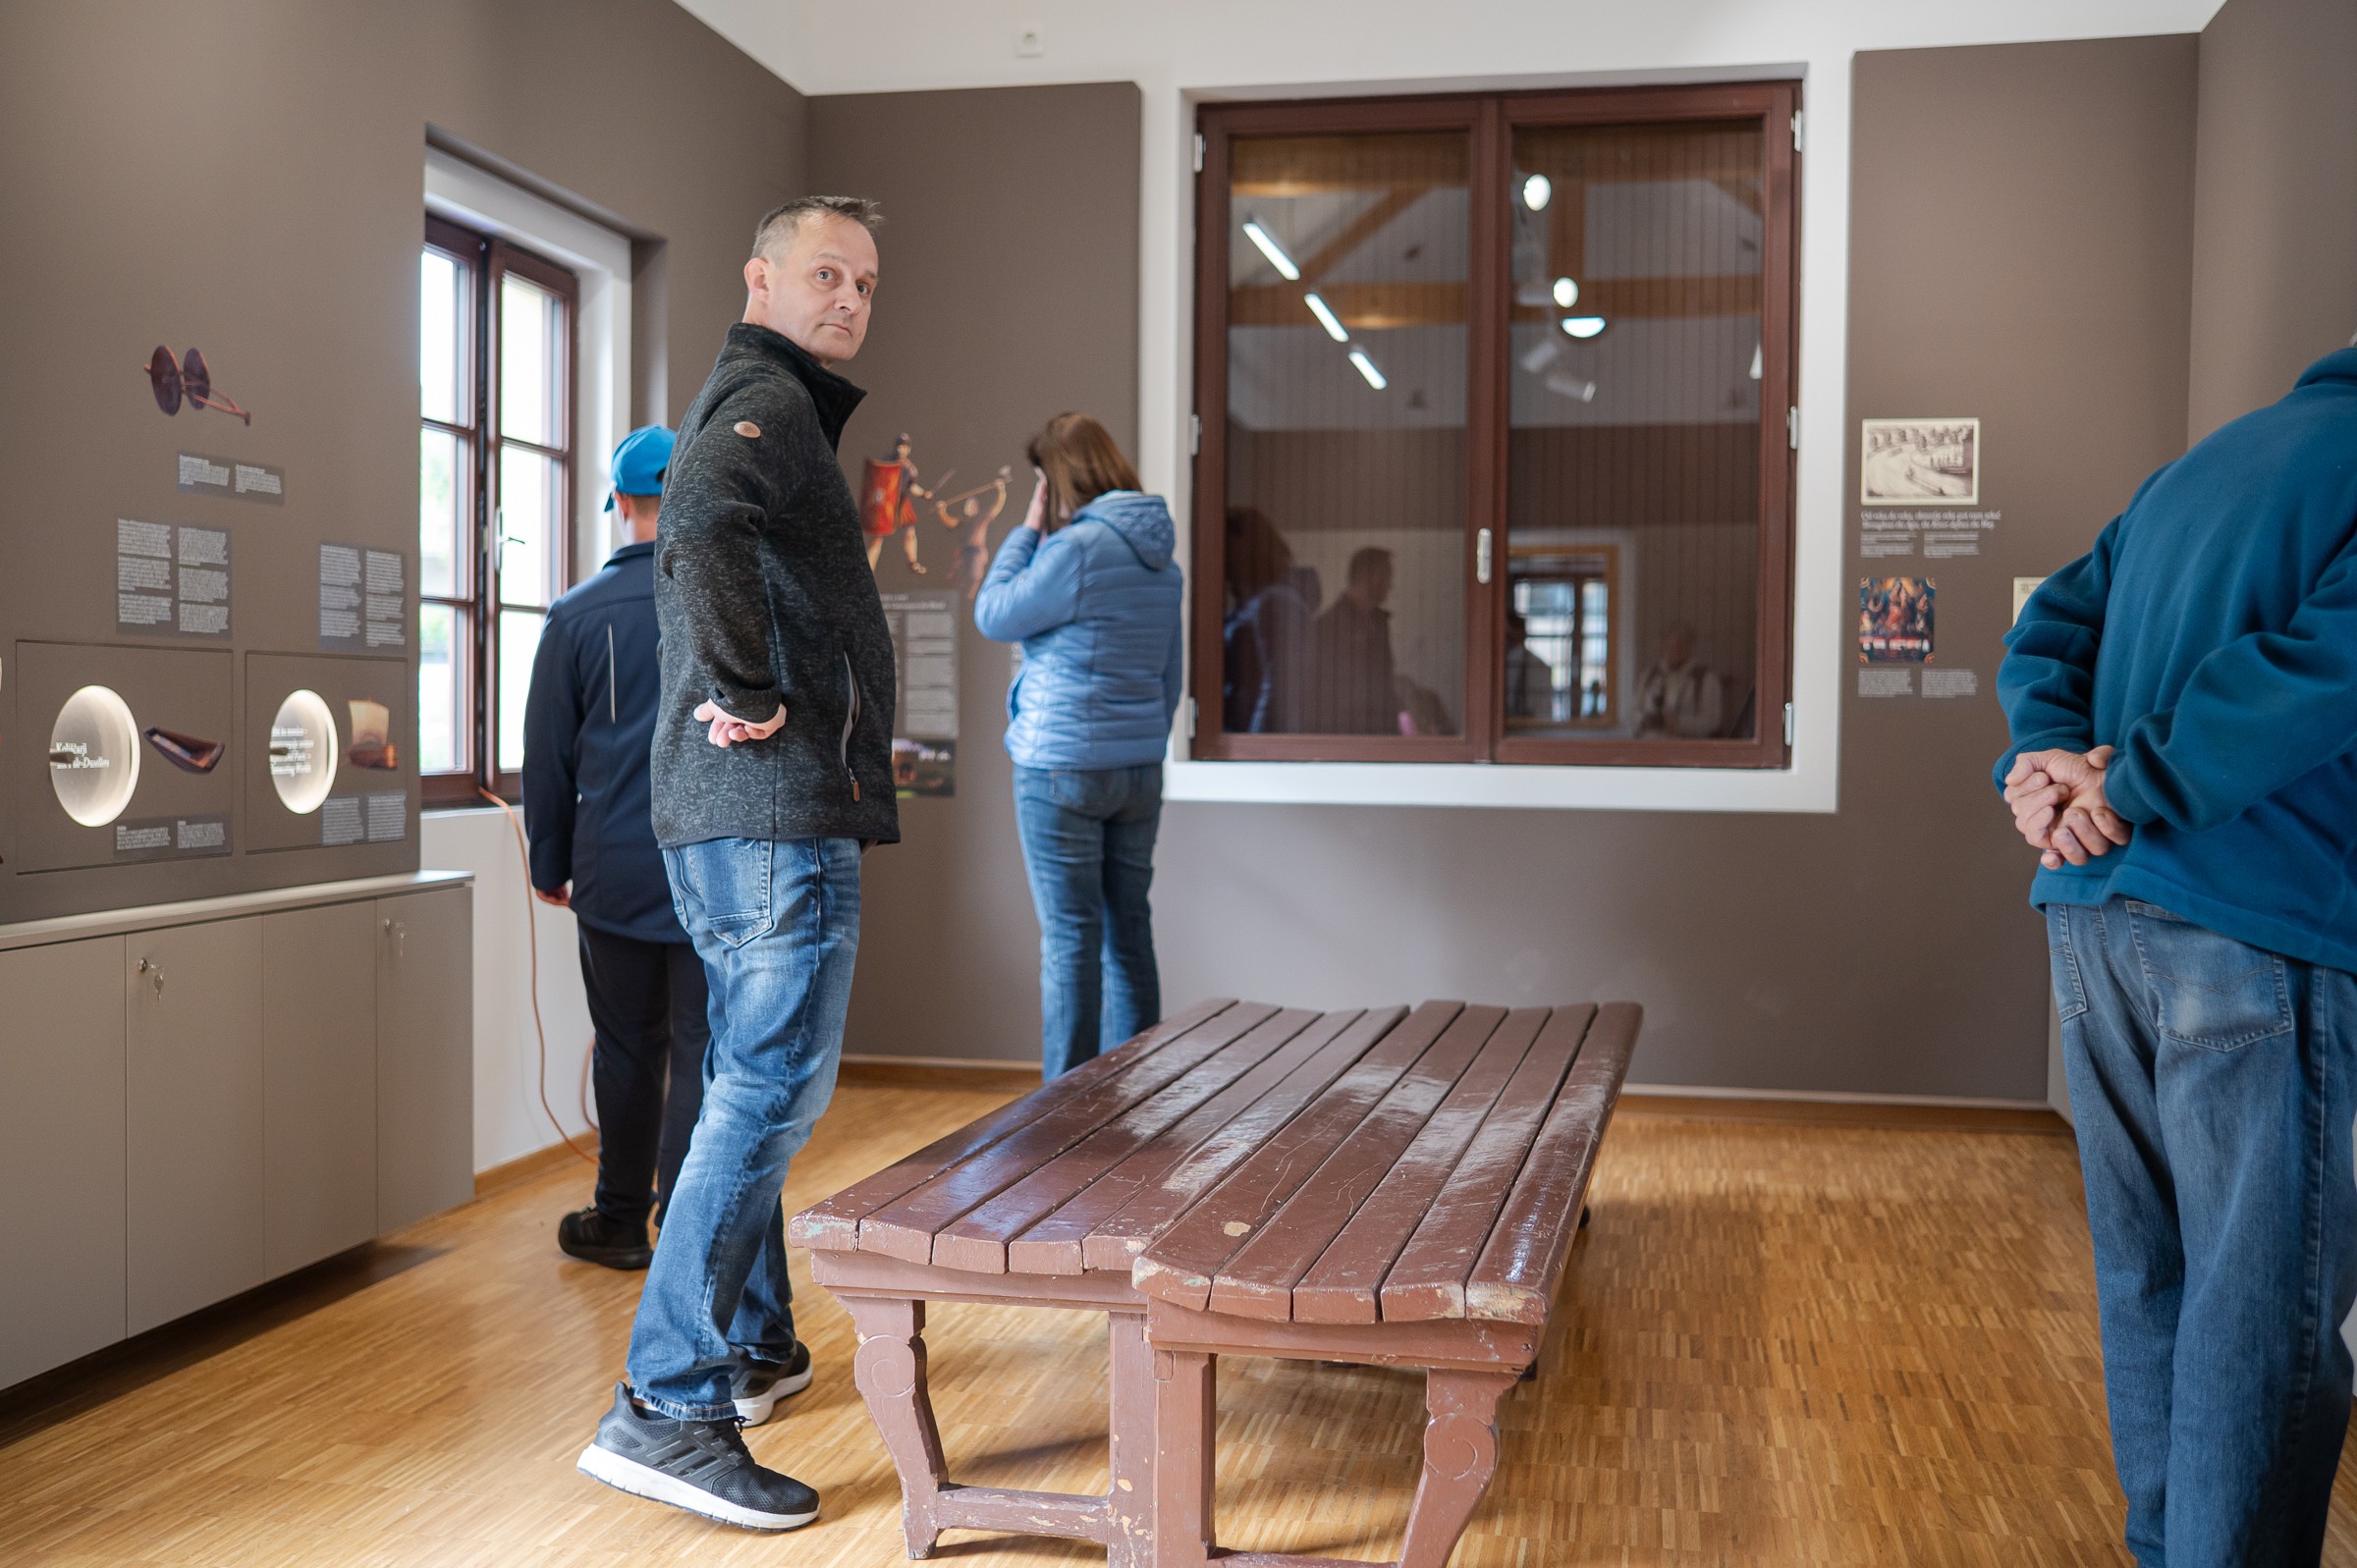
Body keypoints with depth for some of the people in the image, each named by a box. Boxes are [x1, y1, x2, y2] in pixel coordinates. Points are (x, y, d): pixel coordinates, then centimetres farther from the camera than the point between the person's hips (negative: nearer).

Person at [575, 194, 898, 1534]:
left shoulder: (764, 405, 24)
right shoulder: (767, 398, -8)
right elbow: (701, 521, -30)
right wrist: (742, 693, -24)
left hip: (734, 815, 11)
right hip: (780, 801, -11)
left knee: (756, 1082, 17)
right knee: (775, 1087, -12)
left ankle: (754, 1346, 30)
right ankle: (666, 1409, -9)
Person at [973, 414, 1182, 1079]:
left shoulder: (1076, 547, -15)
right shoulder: (1161, 555, 11)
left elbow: (993, 617, -5)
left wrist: (1028, 531, 2)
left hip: (1063, 769, -7)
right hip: (1140, 770, 7)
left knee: (1070, 939, -2)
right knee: (1129, 933, 11)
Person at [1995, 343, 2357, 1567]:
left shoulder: (2195, 465, 19)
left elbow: (2050, 628, 16)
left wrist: (2041, 763, 0)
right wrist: (2130, 788, -15)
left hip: (2094, 911, 8)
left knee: (2145, 1266, 16)